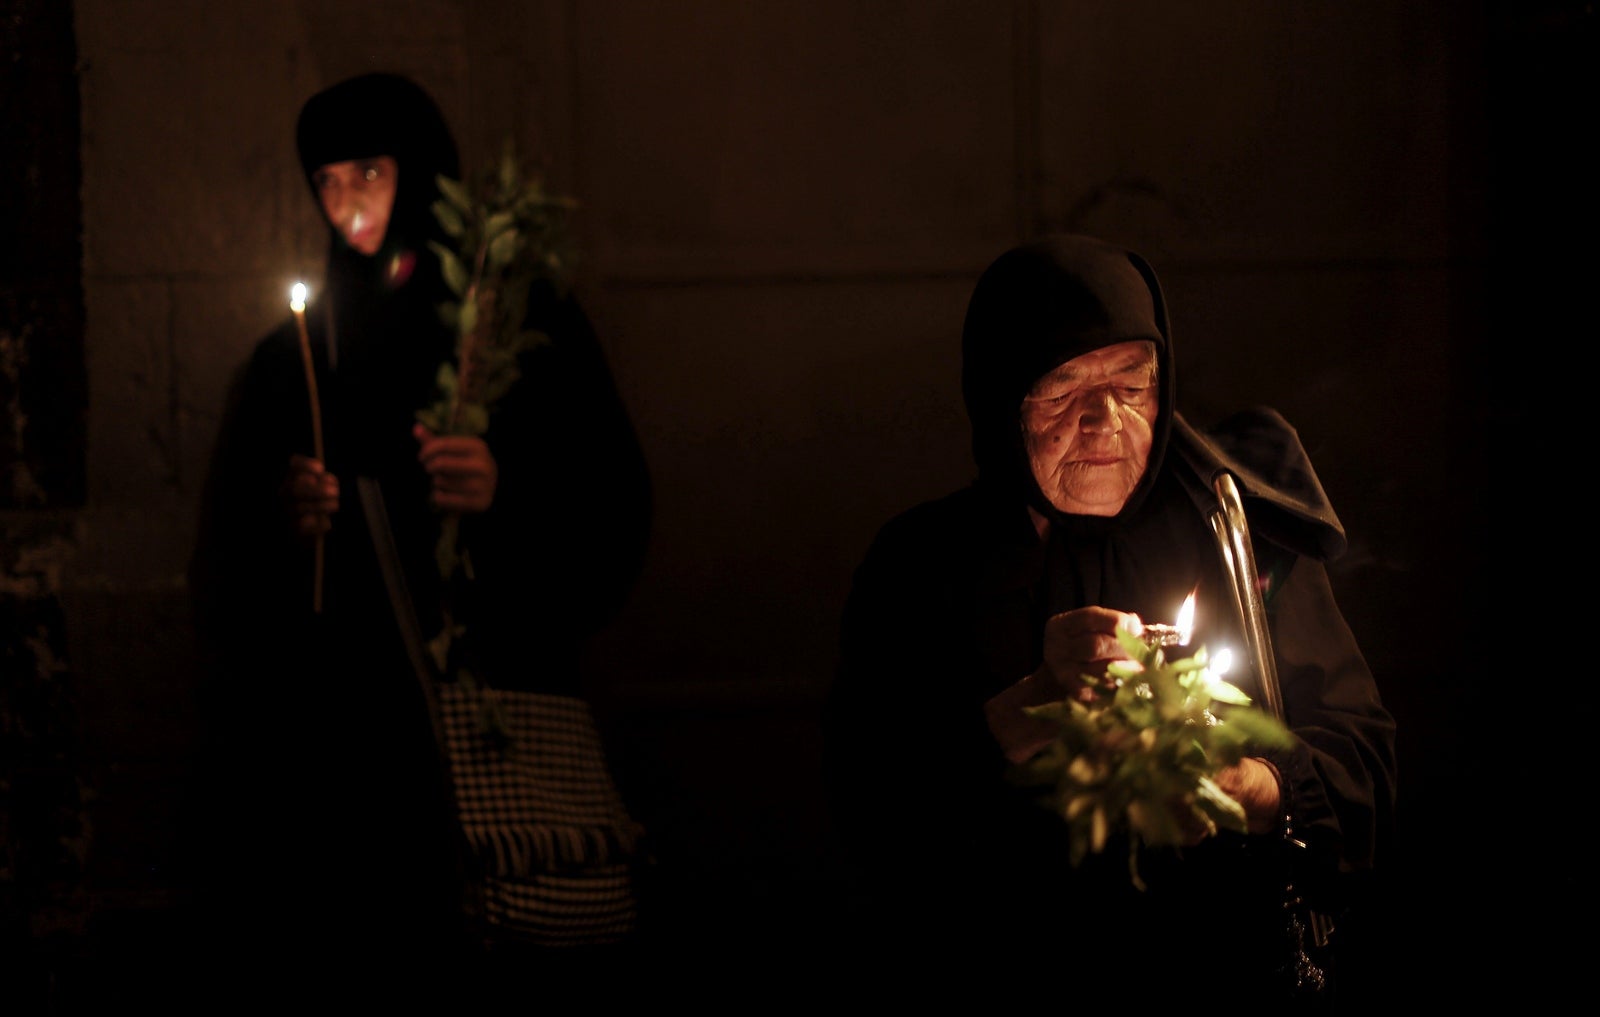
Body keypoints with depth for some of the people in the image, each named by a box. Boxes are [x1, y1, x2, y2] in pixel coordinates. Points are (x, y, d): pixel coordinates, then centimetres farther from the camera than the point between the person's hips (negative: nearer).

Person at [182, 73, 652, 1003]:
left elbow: (616, 515, 0)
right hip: (326, 731, 2)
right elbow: (223, 559, 15)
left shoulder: (525, 322, 6)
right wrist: (279, 519, -6)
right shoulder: (296, 351, 14)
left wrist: (508, 495, -17)